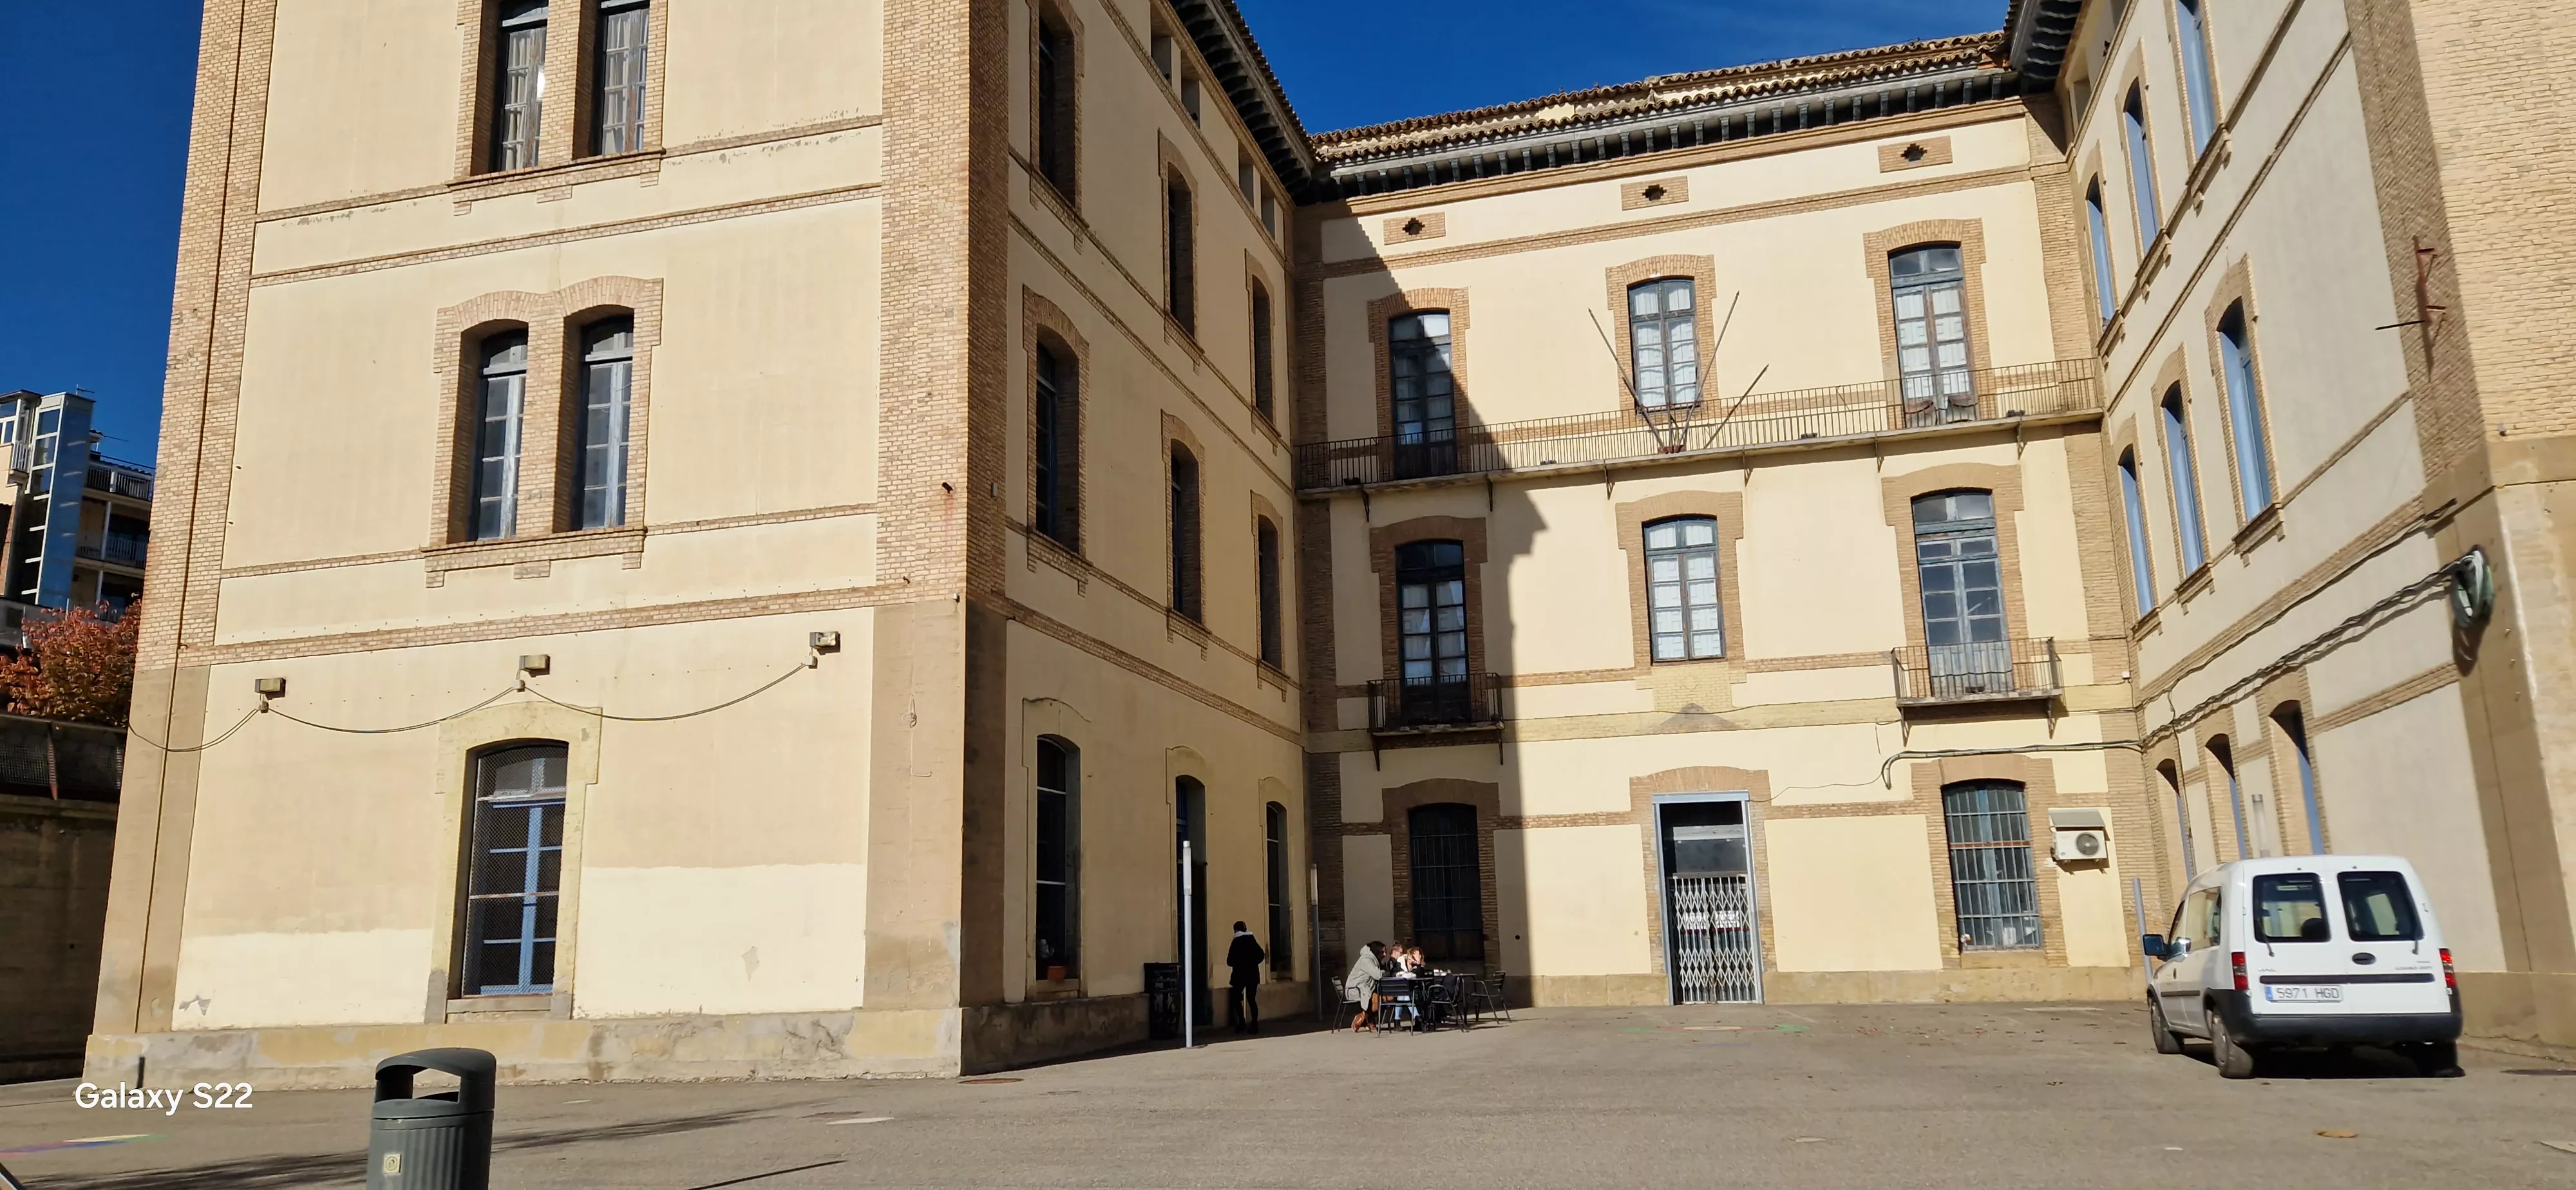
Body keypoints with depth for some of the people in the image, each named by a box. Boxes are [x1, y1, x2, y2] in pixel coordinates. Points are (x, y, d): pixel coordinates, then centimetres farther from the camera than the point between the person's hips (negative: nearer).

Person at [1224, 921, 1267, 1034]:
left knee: (1236, 998, 8)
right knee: (1252, 999, 7)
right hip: (1253, 974, 4)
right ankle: (1254, 1024, -1)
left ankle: (1242, 1022, -4)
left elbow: (1230, 961, -8)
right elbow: (1261, 955, 2)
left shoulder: (1236, 942, -6)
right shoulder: (1252, 940, 7)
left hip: (1240, 974, -4)